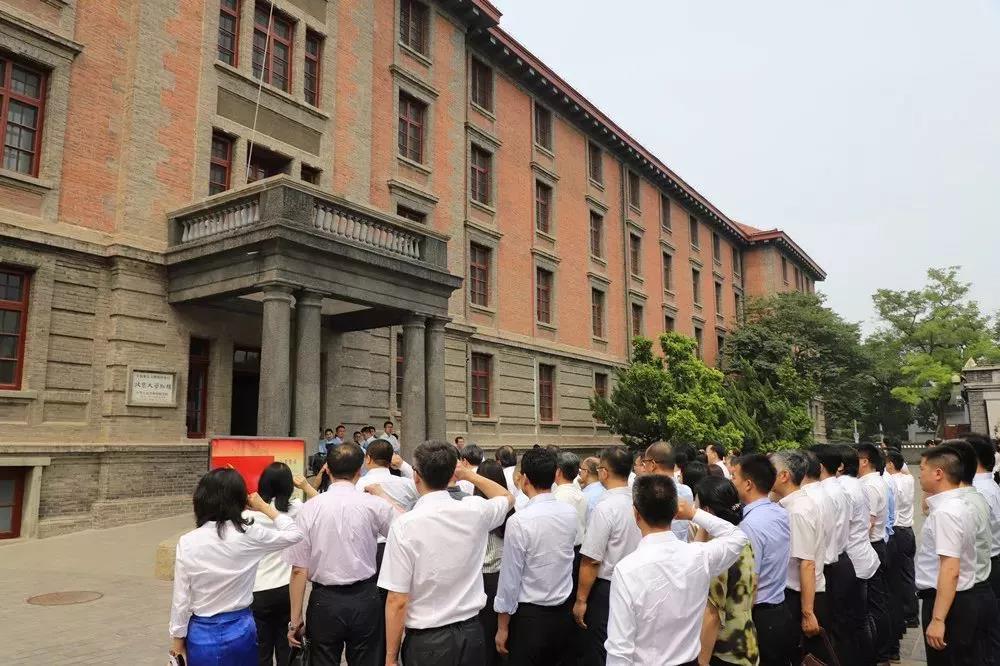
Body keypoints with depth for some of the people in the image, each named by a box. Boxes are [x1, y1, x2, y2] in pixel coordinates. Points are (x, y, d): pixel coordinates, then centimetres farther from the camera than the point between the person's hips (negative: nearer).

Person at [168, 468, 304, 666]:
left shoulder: (187, 543, -14)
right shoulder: (250, 535, -14)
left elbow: (181, 599, -7)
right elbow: (295, 534, 2)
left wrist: (177, 637, 7)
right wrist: (264, 507, 10)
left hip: (202, 634, 0)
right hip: (241, 630, 1)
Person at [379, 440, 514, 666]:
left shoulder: (404, 525, -18)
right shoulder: (475, 511, -8)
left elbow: (397, 601, -16)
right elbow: (507, 497, 16)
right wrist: (469, 474, 19)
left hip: (426, 641, -4)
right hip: (471, 633, 4)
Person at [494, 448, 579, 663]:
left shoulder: (519, 521, -21)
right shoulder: (571, 513, -5)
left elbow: (510, 578, -15)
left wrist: (503, 627, -4)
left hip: (529, 617, -5)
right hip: (562, 615, 5)